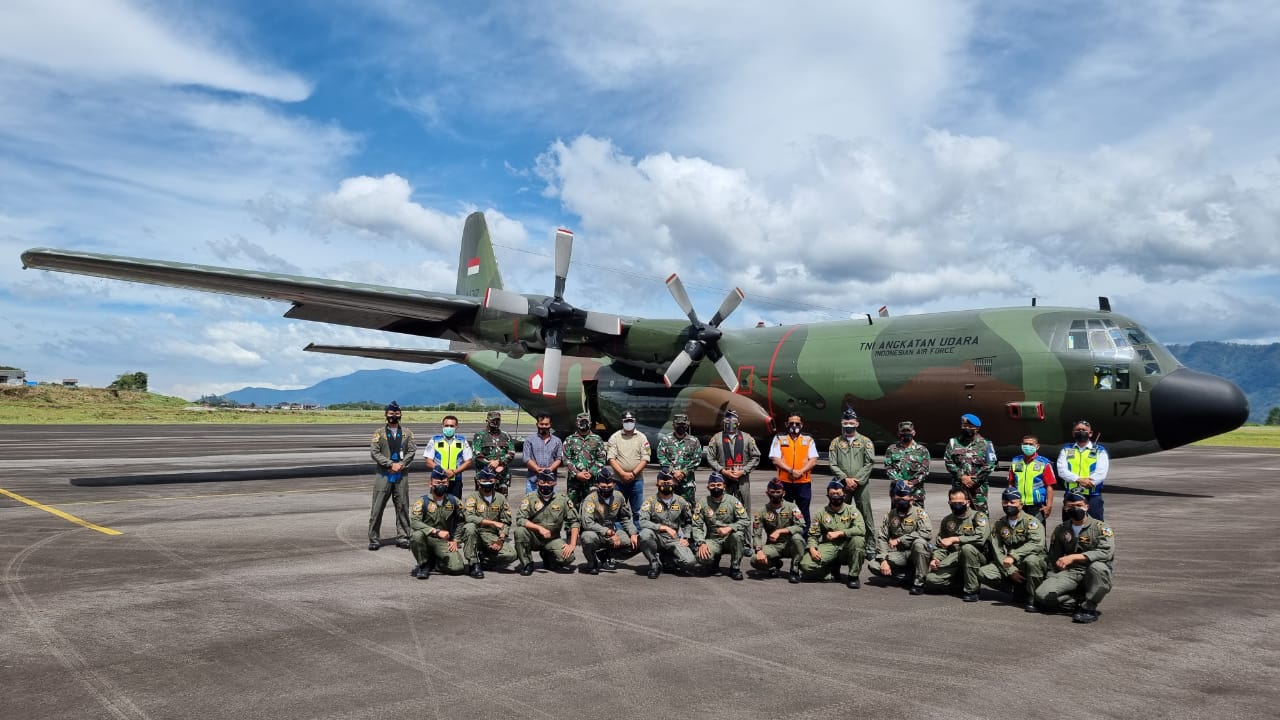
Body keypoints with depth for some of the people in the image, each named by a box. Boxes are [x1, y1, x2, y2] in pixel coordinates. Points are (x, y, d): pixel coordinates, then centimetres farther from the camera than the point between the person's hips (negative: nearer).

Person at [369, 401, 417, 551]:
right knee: (378, 507, -2)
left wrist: (401, 464, -11)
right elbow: (374, 452, -3)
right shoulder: (379, 433, 5)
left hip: (402, 475, 2)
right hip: (383, 474, -2)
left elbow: (412, 451, 3)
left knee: (402, 506, 5)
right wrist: (391, 464, -12)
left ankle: (402, 537, 13)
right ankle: (374, 538, 5)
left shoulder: (407, 433, 11)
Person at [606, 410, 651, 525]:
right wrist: (623, 474, -14)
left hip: (636, 480, 0)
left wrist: (633, 474, -11)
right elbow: (611, 458, -3)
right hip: (618, 480, 0)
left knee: (638, 511, 2)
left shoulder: (641, 437, 7)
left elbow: (645, 458, 0)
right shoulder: (614, 437, 5)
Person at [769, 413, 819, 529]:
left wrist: (800, 472, -14)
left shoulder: (808, 440, 10)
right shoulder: (779, 439, 6)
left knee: (803, 513, 3)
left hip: (804, 482, 0)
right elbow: (775, 459, -3)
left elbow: (813, 460, 1)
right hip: (784, 482, 0)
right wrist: (791, 471, -15)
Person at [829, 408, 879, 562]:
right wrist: (846, 479, -11)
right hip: (842, 485, 2)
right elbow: (833, 465, 2)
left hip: (861, 485, -1)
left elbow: (869, 463, -3)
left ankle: (872, 548, 3)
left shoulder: (866, 442, 5)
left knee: (866, 517, -1)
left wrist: (856, 480, -11)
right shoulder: (836, 442, 8)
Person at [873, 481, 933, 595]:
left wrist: (899, 540, -21)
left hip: (916, 552, -4)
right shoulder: (890, 515, 6)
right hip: (899, 555, 4)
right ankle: (910, 573, 0)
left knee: (919, 542, -37)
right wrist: (884, 560, -14)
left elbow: (927, 533, -25)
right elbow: (882, 538, 2)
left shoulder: (919, 512, -7)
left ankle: (919, 582, -21)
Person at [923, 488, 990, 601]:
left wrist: (954, 539, -21)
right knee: (931, 579, -17)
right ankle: (960, 581, 12)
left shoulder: (978, 516, -3)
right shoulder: (947, 520, 15)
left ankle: (971, 590, -24)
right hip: (954, 557, 5)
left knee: (967, 547, -39)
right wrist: (935, 559, -2)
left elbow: (981, 538, -22)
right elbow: (939, 545, 19)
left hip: (977, 556, -4)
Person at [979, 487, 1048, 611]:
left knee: (1031, 560, -39)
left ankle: (1031, 597, -17)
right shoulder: (998, 525, 8)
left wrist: (1013, 555, -36)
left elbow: (1037, 544, -26)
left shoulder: (1031, 522, -7)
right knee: (983, 573, -17)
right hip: (1008, 566, 4)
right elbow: (998, 551, 0)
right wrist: (1010, 571, -15)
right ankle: (1019, 590, -4)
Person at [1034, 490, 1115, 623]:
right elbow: (1054, 558, 21)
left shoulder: (1101, 527, -3)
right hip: (1069, 573, 3)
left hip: (1093, 575, -3)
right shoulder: (1060, 530, 13)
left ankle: (1089, 608, -20)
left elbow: (1107, 552, -21)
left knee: (1098, 566, -39)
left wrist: (1073, 557, -26)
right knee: (1042, 595, -21)